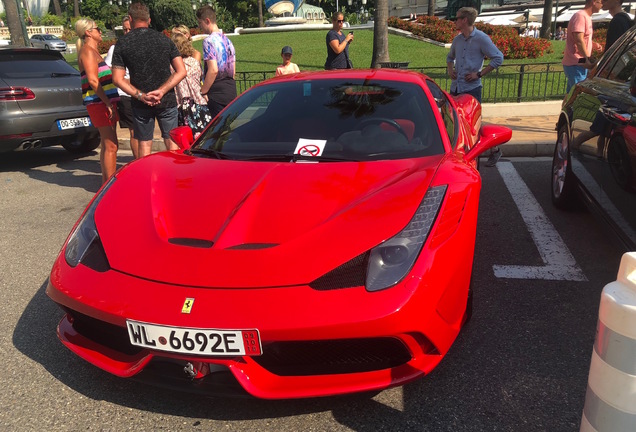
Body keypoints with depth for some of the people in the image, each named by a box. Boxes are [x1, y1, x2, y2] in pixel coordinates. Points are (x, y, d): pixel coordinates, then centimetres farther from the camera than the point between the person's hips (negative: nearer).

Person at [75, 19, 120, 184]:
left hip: (104, 103, 10)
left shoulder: (92, 51, 22)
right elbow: (93, 80, -19)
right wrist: (108, 103, -22)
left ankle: (106, 182, 21)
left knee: (106, 145, 14)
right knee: (111, 146, -12)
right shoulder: (88, 51, -9)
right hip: (100, 103, -10)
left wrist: (110, 103, 23)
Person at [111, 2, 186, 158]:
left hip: (141, 104, 0)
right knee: (172, 143, 7)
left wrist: (141, 96, -9)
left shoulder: (122, 43, 0)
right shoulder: (164, 40, 3)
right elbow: (181, 71, -5)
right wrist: (161, 91, -11)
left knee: (144, 145, 9)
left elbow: (118, 79, -6)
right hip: (167, 101, 1)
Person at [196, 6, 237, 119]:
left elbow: (213, 70, -21)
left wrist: (202, 92, -15)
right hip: (231, 91, 8)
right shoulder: (227, 39, 14)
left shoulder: (209, 41, -12)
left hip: (216, 93, -8)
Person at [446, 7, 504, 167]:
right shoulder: (457, 39, 10)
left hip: (471, 88, -6)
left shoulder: (481, 38, -9)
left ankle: (495, 150, 14)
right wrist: (449, 69, 9)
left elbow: (498, 58, -10)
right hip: (455, 87, 6)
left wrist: (479, 74, -13)